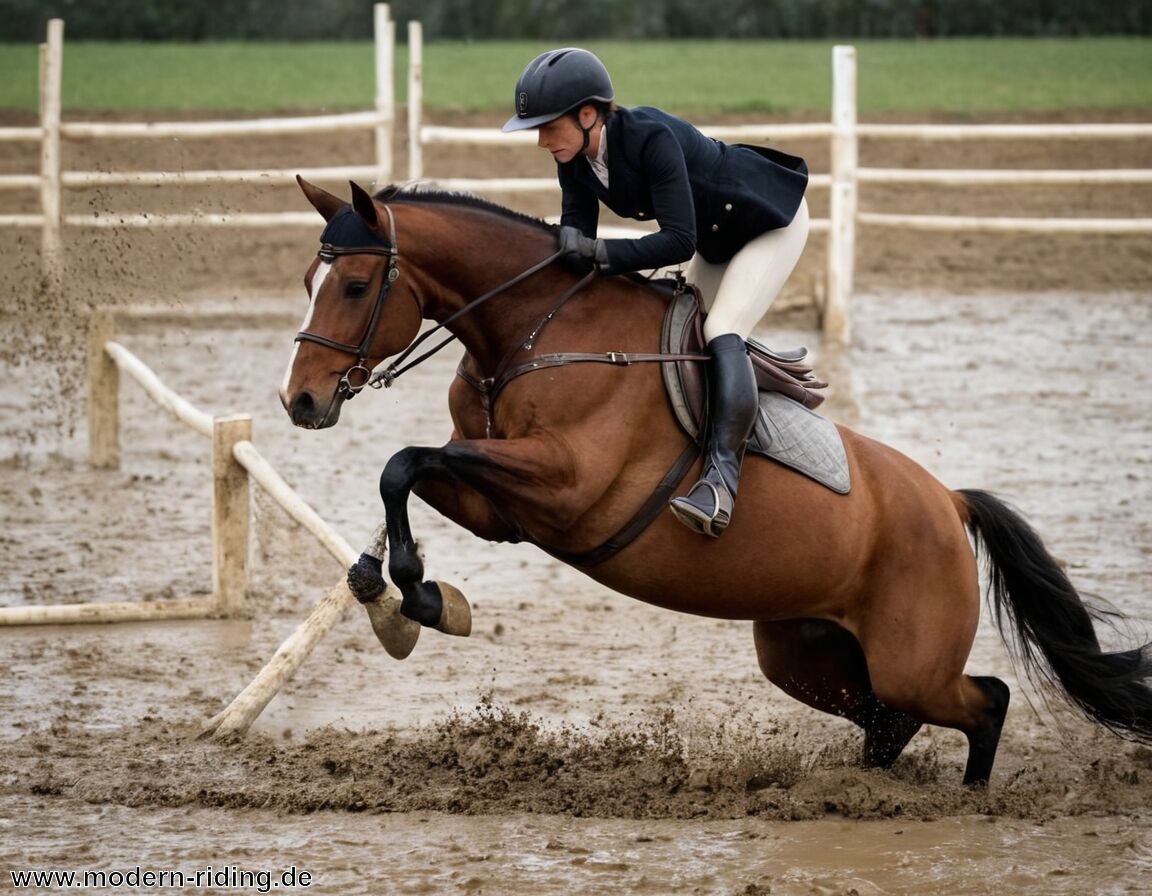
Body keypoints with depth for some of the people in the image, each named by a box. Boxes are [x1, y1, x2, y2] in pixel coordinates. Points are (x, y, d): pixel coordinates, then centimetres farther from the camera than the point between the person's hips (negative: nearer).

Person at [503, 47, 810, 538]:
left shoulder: (651, 138, -36)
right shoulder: (575, 162, -13)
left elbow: (679, 240, -38)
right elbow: (573, 239, -12)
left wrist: (602, 253, -45)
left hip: (771, 220, -9)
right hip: (716, 237, 9)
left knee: (721, 333, -26)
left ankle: (722, 475, -37)